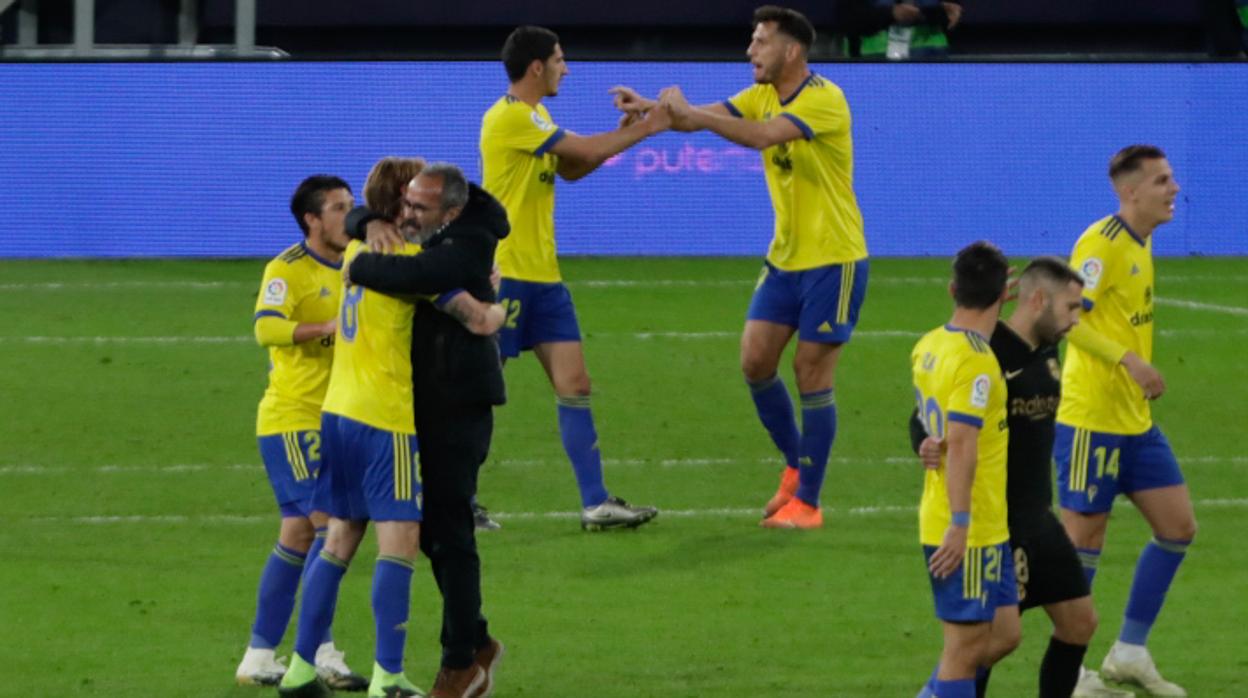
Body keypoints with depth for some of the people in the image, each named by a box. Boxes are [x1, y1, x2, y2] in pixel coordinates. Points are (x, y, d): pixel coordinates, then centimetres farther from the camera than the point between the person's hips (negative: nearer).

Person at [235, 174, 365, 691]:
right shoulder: (287, 269, -10)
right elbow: (267, 328, -26)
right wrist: (328, 327, -36)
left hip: (332, 422, 8)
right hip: (292, 419, -8)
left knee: (299, 534, 7)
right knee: (330, 525, -14)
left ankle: (260, 655, 11)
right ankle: (319, 650, -11)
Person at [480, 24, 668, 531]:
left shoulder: (531, 118, 15)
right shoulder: (511, 118, -16)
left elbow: (572, 167, 20)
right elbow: (584, 150, -17)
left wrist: (621, 136, 6)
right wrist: (643, 131, -6)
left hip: (542, 277, 10)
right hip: (505, 274, -10)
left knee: (575, 385, 3)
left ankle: (596, 504, 2)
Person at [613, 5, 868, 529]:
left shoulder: (824, 100, -19)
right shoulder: (763, 96, 6)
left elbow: (762, 136, -34)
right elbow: (703, 117, -5)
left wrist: (690, 114, -34)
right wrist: (652, 107, -25)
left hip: (833, 259, -7)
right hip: (786, 257, 7)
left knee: (812, 373, -3)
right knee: (755, 361, 2)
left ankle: (807, 502, 5)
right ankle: (796, 466, 22)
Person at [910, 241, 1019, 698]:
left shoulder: (928, 347, 8)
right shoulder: (977, 362, -19)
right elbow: (960, 442, -27)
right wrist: (960, 522, -28)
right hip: (967, 532, -9)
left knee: (1004, 634, 14)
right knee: (967, 644, -2)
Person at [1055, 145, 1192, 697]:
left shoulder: (1140, 242, 11)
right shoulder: (1103, 243, -17)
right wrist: (1128, 360, -30)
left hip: (1135, 422, 9)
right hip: (1090, 419, -9)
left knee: (1178, 527, 8)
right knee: (1084, 538, -1)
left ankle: (1130, 652, 16)